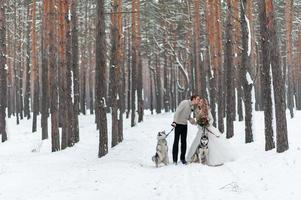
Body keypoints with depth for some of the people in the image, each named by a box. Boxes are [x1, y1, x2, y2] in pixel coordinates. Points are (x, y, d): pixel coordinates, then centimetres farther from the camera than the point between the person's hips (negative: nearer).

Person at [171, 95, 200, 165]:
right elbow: (177, 111, -19)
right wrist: (174, 121, -26)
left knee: (184, 142, 7)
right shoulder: (185, 103, -14)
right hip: (178, 124, -7)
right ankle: (175, 159, 2)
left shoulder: (192, 107, 10)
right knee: (176, 141, -2)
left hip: (184, 125, 7)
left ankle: (182, 158, 16)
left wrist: (196, 122, 5)